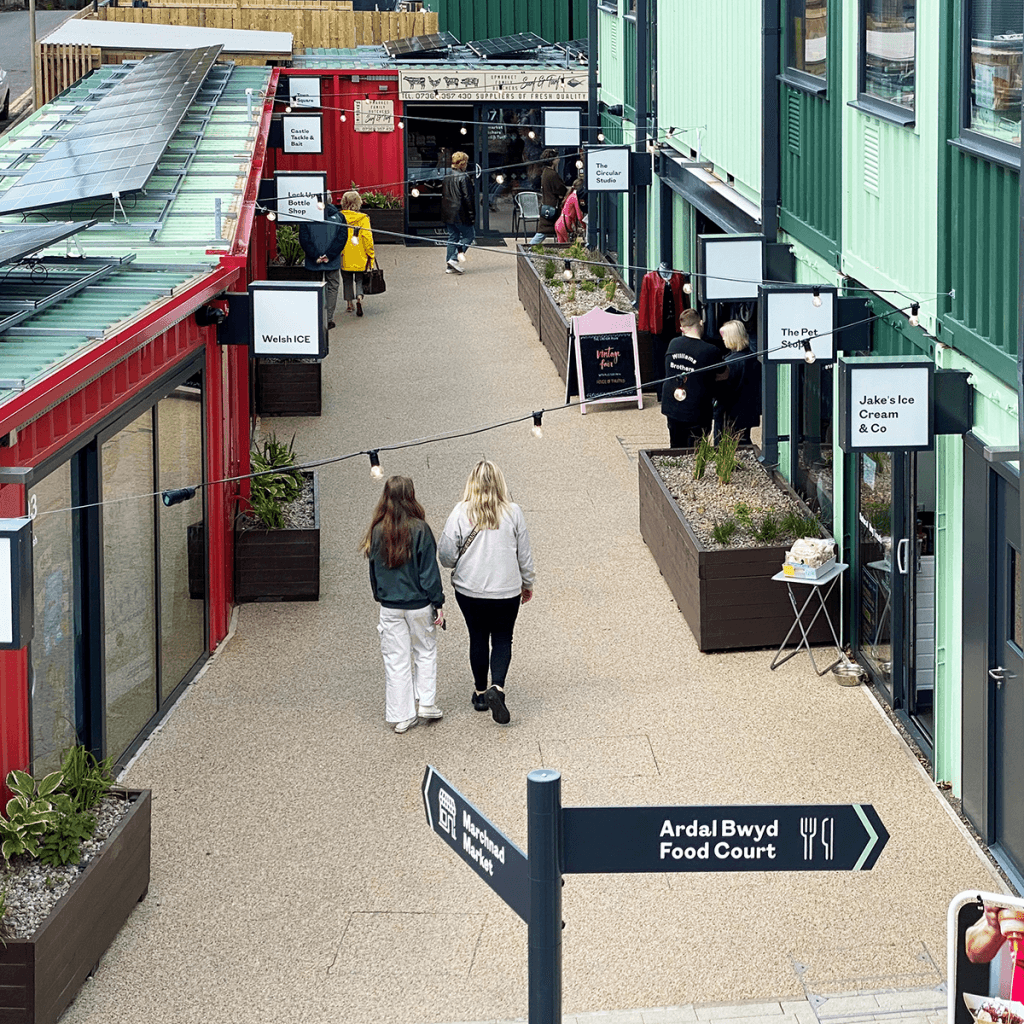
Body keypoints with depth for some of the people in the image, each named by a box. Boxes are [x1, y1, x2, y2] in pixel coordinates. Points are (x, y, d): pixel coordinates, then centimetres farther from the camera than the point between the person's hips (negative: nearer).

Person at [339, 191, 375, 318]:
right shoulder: (363, 218, -9)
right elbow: (367, 237, -10)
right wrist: (370, 254, -1)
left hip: (344, 257, 1)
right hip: (360, 257, -1)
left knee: (347, 280, 15)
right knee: (359, 279, 9)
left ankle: (349, 304, 17)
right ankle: (359, 298, -16)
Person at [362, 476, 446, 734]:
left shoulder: (378, 531, -5)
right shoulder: (419, 529, -15)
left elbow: (374, 567, 5)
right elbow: (429, 570, -11)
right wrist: (438, 603, -4)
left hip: (389, 605, 2)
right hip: (419, 604, -2)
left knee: (396, 659, 8)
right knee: (425, 651, 19)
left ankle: (401, 716, 12)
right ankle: (426, 703, 19)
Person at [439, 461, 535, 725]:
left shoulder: (461, 513, -11)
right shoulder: (513, 513, -8)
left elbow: (446, 555, -8)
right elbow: (524, 554, 1)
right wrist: (527, 584, 16)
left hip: (470, 589, 0)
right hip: (507, 590, 0)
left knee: (478, 638, 16)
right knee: (502, 639, 10)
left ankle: (480, 693, 25)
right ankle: (497, 687, -12)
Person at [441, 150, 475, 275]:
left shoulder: (446, 178, 10)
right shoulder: (463, 178, -14)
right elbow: (468, 198, -15)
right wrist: (472, 215, -11)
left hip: (447, 214, 8)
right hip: (460, 214, -8)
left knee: (453, 237, 13)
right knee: (469, 234, 5)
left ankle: (450, 266, 11)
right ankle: (455, 259, -7)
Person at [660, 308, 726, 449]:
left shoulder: (673, 344, 0)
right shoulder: (710, 351, -16)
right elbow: (724, 375, -2)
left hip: (672, 409, 5)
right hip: (696, 412, -5)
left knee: (676, 450, 18)